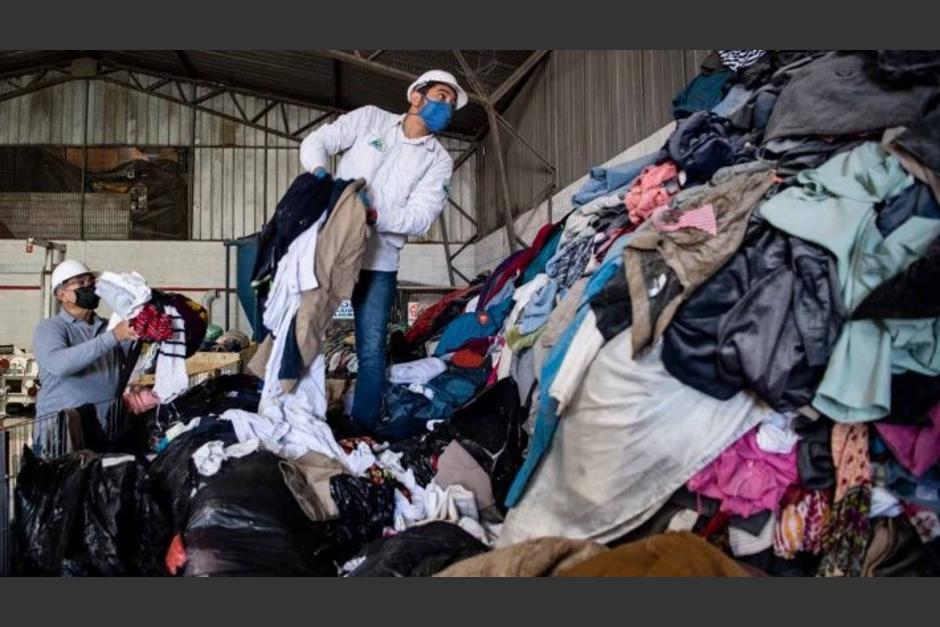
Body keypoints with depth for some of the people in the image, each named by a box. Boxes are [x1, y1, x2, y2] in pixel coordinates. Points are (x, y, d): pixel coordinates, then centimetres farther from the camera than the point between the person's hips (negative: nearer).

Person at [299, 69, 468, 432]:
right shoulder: (370, 118, 5)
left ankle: (363, 430, 7)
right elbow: (316, 142, 1)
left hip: (378, 261, 0)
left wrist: (374, 215, -24)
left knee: (371, 350, -4)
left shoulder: (439, 161, 4)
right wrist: (320, 173, -21)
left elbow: (421, 217, -8)